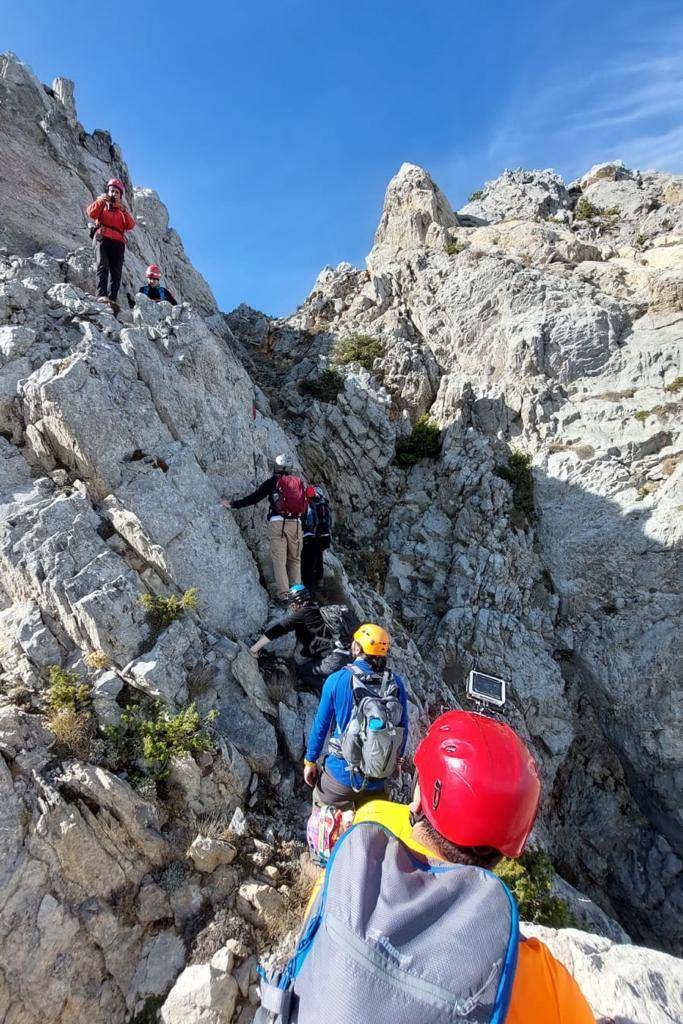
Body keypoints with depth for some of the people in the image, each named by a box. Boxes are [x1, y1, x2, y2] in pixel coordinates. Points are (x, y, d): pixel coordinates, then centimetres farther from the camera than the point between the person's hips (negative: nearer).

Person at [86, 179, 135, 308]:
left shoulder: (122, 210, 29)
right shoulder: (102, 204, 25)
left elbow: (130, 226, 8)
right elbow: (91, 213, 3)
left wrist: (123, 209, -4)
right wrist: (101, 201, -9)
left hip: (118, 242, 3)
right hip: (103, 238, -2)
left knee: (116, 273, -12)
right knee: (103, 267, -23)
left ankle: (112, 299, -20)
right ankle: (101, 295, -37)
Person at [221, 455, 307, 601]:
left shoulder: (273, 481, 3)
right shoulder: (299, 481, 14)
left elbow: (253, 498, -1)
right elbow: (304, 505, 19)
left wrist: (233, 504, 6)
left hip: (277, 523, -3)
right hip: (296, 524, 3)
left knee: (279, 560, -2)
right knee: (295, 559, 12)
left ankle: (283, 594, -9)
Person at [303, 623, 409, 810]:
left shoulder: (336, 680, -13)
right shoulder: (396, 683, -7)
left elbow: (321, 725, -6)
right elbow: (403, 727, 3)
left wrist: (310, 761, 7)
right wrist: (397, 758, 20)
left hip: (341, 774, -2)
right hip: (378, 781, 3)